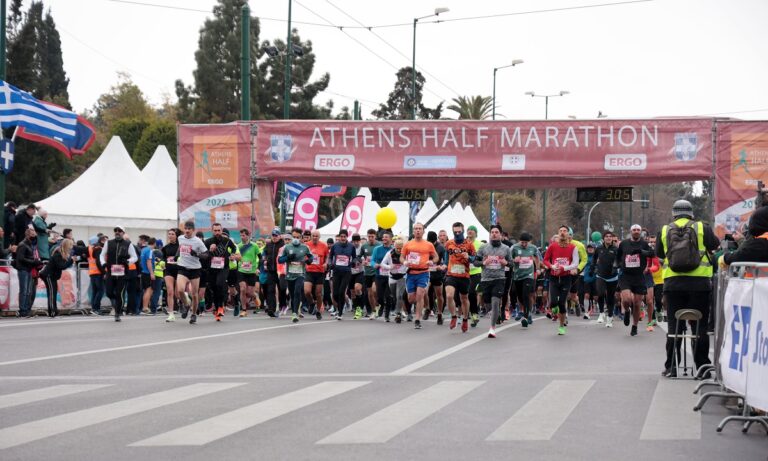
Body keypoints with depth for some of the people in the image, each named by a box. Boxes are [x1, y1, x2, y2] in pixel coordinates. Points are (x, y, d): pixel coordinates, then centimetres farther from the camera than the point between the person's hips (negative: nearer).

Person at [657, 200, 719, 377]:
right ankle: (702, 366, 4)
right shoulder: (702, 228, 0)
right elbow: (715, 245, 10)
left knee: (674, 325, 6)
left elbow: (659, 254, 15)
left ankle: (671, 367, 5)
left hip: (672, 283, 2)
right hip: (699, 283, -1)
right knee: (700, 326, 4)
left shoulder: (665, 231, 6)